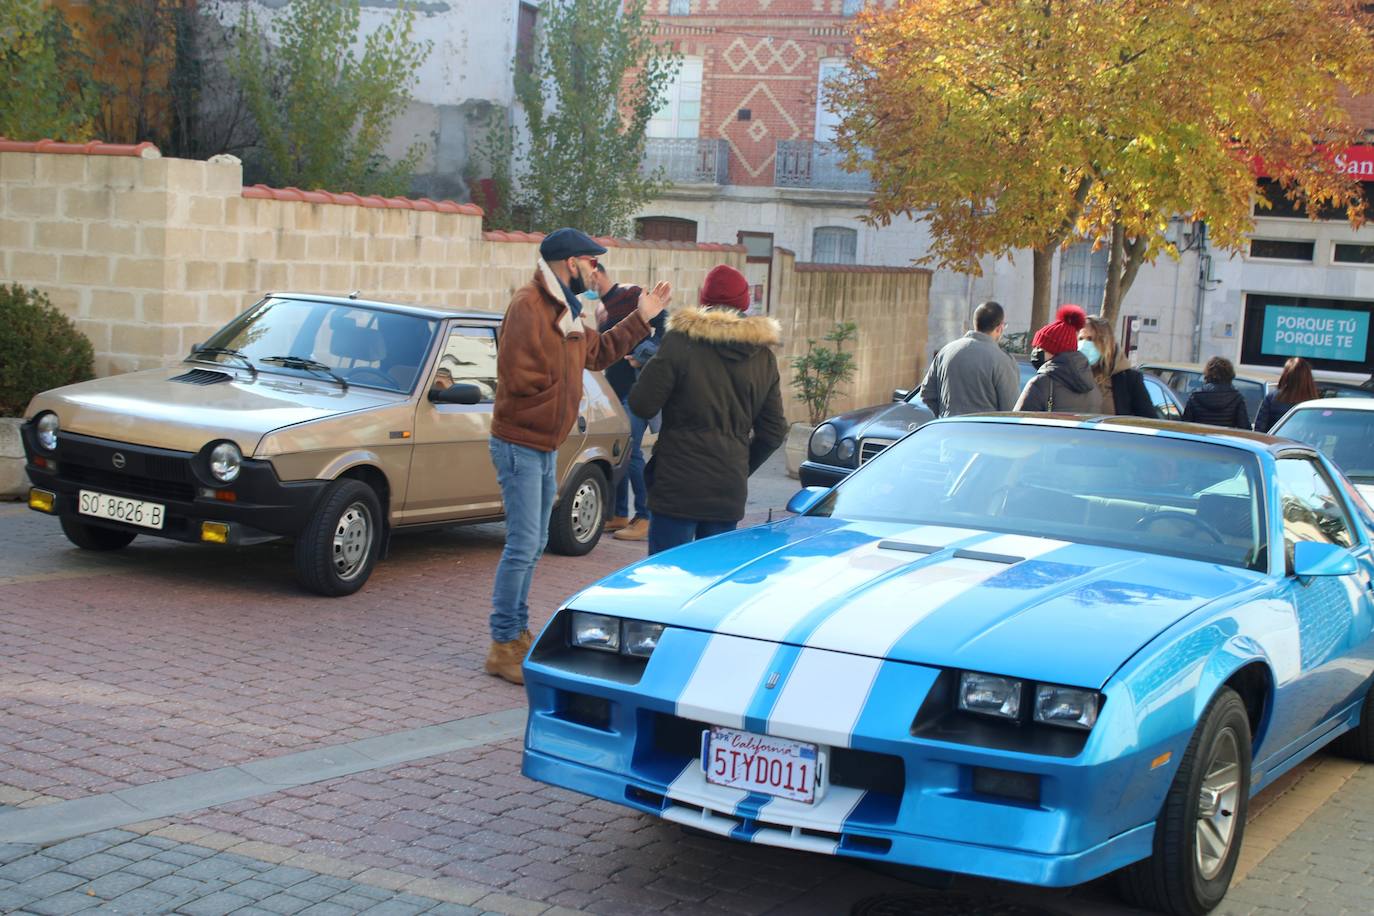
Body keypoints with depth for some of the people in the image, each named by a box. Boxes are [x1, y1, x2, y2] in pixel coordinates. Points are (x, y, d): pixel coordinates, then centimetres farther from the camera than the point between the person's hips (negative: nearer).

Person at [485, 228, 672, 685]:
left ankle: (518, 633, 27)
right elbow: (517, 376, -25)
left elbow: (599, 352, 25)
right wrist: (557, 390, -11)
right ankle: (503, 646, -4)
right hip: (520, 443, -10)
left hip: (546, 446, 10)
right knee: (523, 546, -10)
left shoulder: (566, 310, 14)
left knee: (533, 545, 16)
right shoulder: (528, 306, -18)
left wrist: (641, 318, 22)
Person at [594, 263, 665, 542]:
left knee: (631, 449, -12)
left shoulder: (631, 295, -8)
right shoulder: (601, 308, 18)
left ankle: (645, 518, -8)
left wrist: (646, 357, -21)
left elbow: (663, 323, -14)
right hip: (615, 388, 9)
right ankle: (620, 515, 16)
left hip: (636, 386, -9)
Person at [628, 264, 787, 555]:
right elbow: (774, 431, 11)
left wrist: (650, 366, 10)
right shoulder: (764, 356, 8)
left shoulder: (681, 341, -7)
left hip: (678, 486, -4)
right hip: (731, 491, 5)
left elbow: (642, 405, -8)